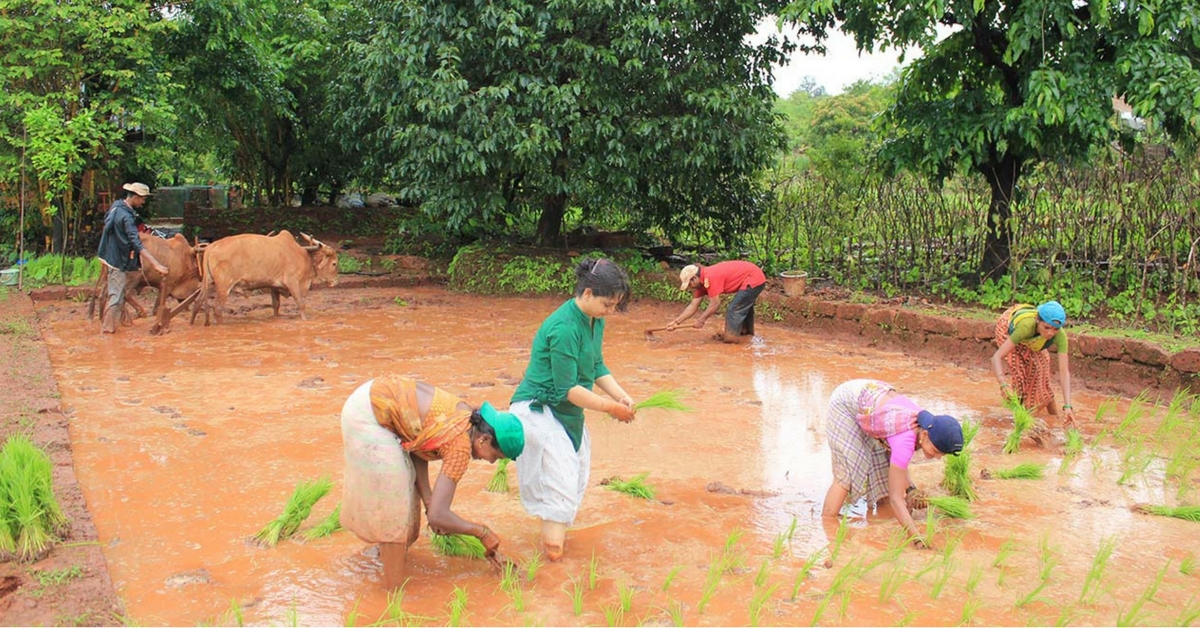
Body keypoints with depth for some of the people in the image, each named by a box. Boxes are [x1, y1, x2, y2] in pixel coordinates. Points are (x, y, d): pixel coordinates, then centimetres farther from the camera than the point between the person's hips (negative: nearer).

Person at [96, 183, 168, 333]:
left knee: (118, 293, 21)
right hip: (118, 260, -10)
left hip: (113, 257, 10)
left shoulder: (116, 206, 4)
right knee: (117, 295, -1)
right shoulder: (127, 217, -25)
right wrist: (156, 265, -37)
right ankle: (107, 329, 6)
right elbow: (137, 245, -32)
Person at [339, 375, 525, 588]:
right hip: (368, 416, -9)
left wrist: (428, 500, 0)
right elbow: (438, 516, -23)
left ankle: (389, 549, 44)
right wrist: (482, 532, -9)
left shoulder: (467, 417, 3)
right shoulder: (462, 447, -21)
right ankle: (395, 591, 7)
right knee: (392, 505, -3)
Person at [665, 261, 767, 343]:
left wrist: (701, 320, -13)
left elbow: (715, 304, -23)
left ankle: (731, 336, -2)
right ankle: (746, 331, 41)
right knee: (744, 305, 27)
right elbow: (693, 306, 6)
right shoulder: (702, 281, 5)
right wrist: (676, 322, 1)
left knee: (734, 309, -8)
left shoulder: (710, 278, -25)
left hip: (753, 279, -10)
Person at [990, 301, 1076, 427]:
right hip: (1007, 326, -3)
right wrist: (1003, 384, -63)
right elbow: (997, 357, -48)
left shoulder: (1060, 336, -37)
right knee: (1019, 368, -18)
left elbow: (1064, 372, -38)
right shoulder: (1026, 326, -47)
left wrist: (1067, 406, -47)